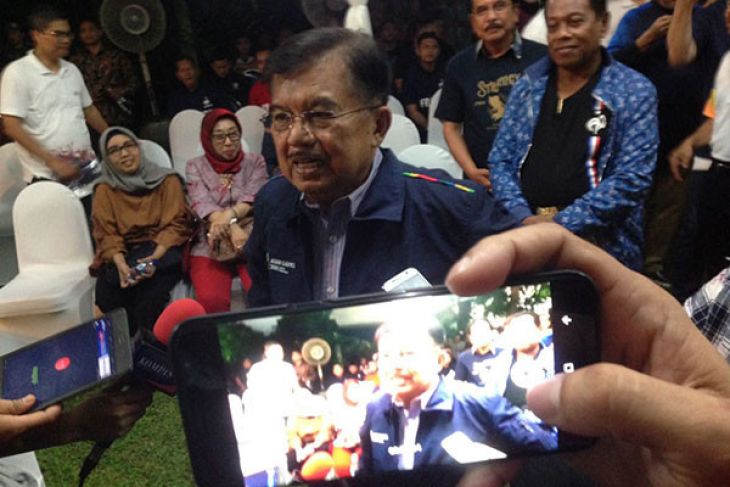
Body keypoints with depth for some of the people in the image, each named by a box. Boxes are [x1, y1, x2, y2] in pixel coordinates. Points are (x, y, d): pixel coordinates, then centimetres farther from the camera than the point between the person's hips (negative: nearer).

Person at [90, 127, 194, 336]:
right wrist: (120, 263, -21)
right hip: (124, 256, 2)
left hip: (163, 253, -2)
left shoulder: (167, 180, 6)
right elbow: (107, 235, 1)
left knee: (150, 292, -33)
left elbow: (176, 224, -4)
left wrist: (155, 258, -22)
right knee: (106, 289, -29)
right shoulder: (105, 190, 11)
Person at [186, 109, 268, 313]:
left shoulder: (255, 162, 11)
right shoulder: (195, 167, 10)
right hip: (210, 246, 0)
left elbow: (253, 197, -4)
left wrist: (229, 215, -25)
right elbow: (202, 203, -6)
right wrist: (232, 227, -23)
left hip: (251, 241, 0)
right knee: (211, 300, -26)